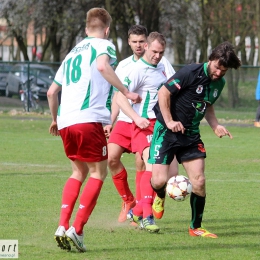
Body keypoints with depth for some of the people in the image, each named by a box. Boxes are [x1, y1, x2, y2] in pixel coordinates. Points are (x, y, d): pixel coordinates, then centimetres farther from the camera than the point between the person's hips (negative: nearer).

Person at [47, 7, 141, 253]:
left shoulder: (72, 52, 26)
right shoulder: (103, 45, 6)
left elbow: (52, 91, 28)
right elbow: (102, 66, -19)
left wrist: (55, 119, 42)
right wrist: (126, 92, -18)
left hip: (65, 121, 7)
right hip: (89, 119, -7)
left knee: (79, 171, 20)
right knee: (98, 173, 4)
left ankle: (62, 226, 4)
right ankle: (77, 229, -9)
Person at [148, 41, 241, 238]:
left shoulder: (219, 83, 5)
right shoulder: (191, 73, -17)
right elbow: (163, 92, -15)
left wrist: (216, 126, 4)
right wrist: (169, 121, -19)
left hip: (191, 134, 6)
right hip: (167, 131, -6)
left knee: (199, 181, -5)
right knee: (159, 180, -11)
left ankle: (196, 227, 9)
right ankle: (160, 196, 28)